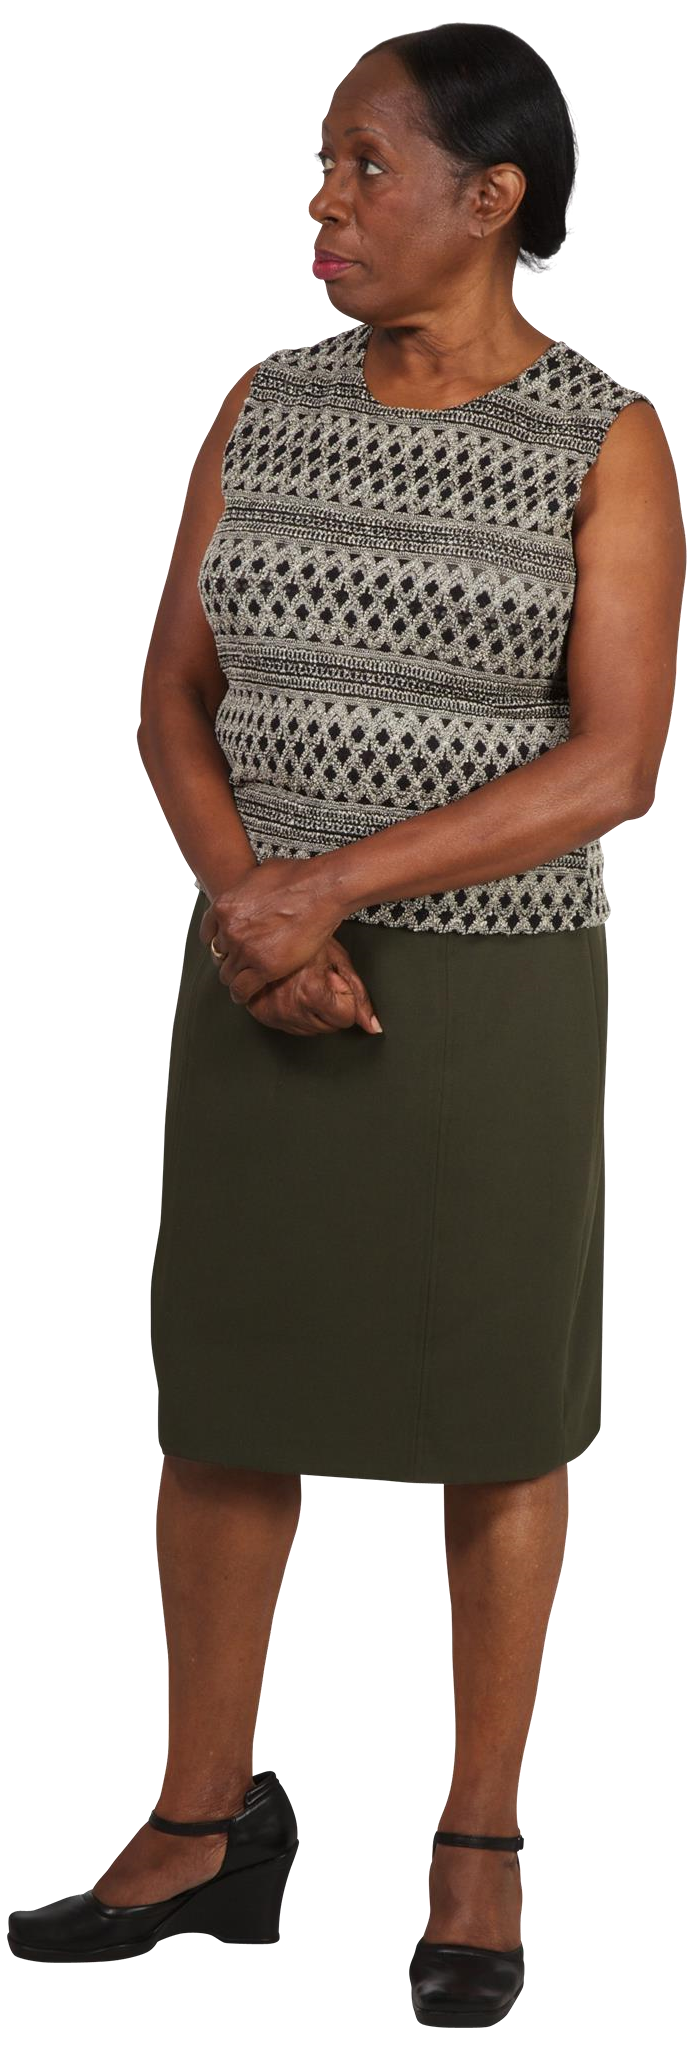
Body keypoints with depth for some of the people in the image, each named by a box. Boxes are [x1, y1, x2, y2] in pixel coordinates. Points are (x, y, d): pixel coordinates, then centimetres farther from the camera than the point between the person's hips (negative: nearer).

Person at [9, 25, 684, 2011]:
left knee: (491, 1415, 7)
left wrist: (326, 886, -23)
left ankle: (480, 1846, 22)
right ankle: (204, 1828, 23)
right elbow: (176, 710, 2)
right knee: (224, 1393, 9)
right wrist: (251, 918, -17)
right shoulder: (268, 408, 2)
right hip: (276, 982, 4)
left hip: (492, 989, -4)